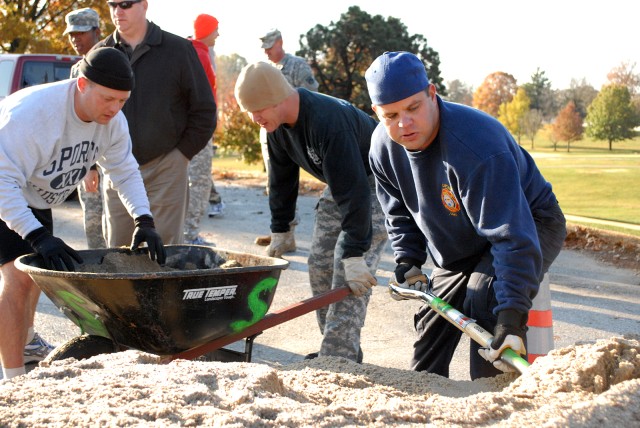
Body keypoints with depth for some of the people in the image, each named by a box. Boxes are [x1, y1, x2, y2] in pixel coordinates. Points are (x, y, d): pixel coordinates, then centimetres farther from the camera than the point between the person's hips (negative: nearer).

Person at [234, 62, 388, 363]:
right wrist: (279, 230, 10)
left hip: (375, 183, -9)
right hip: (340, 184, 9)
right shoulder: (278, 123, -8)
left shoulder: (327, 121, -37)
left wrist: (353, 254, -37)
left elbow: (353, 191, -38)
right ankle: (342, 350, 14)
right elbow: (282, 176, 8)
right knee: (320, 265, 6)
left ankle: (338, 356, -15)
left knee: (348, 273, -18)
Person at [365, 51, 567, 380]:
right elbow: (400, 214, 6)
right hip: (459, 248, 8)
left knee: (485, 299, -32)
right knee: (431, 326, 10)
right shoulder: (383, 146, -15)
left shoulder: (477, 145, -40)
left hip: (532, 225, -7)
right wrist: (408, 262, -8)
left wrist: (512, 315, -50)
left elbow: (513, 237, -44)